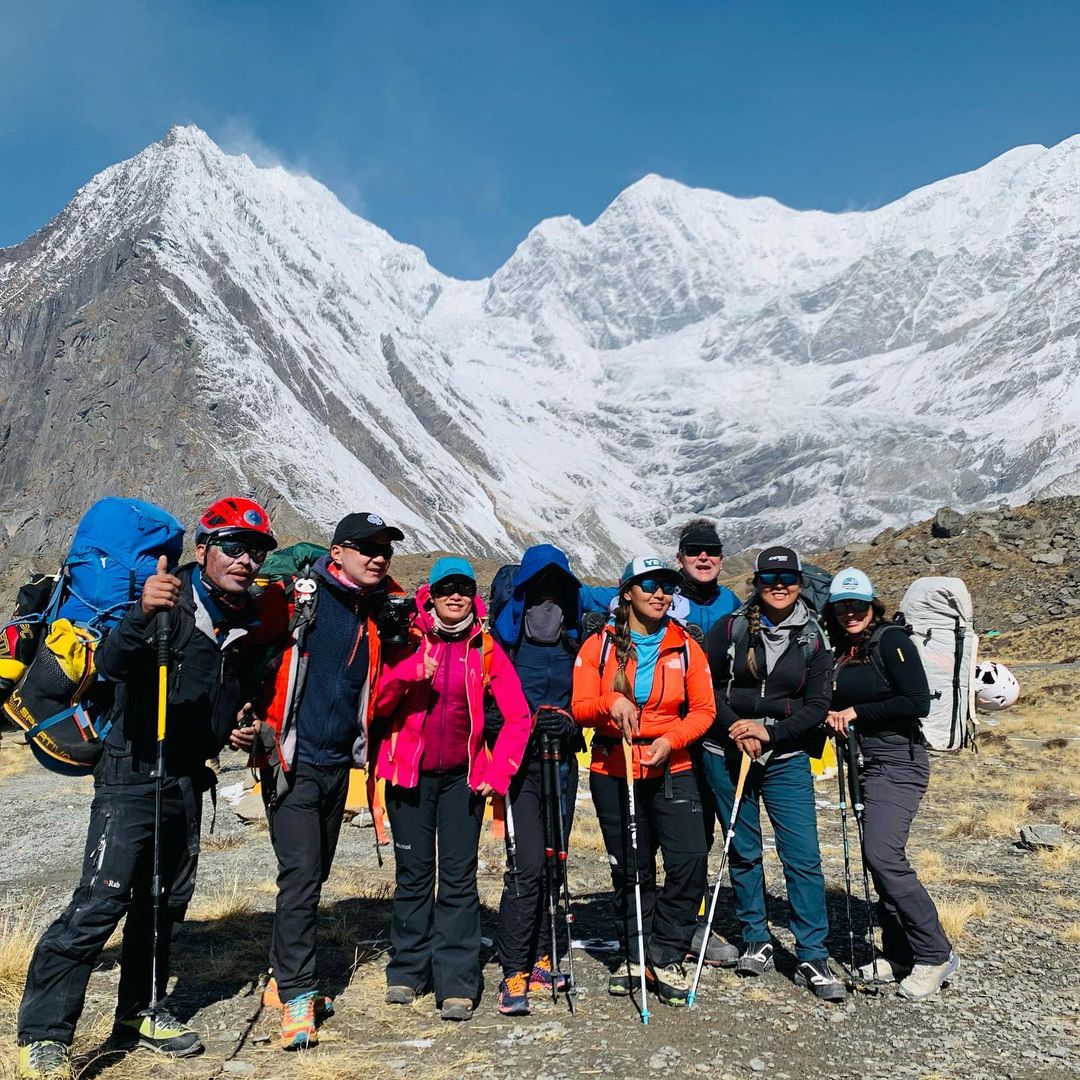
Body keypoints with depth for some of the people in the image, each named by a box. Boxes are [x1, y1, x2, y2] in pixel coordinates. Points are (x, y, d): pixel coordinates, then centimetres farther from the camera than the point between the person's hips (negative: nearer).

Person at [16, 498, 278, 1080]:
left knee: (165, 901, 16)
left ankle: (139, 1015, 31)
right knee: (100, 902, -12)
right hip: (133, 774, -7)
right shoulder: (169, 600, -16)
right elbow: (111, 664, -35)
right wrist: (143, 614, -52)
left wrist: (241, 727, 10)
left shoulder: (248, 620, 5)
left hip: (188, 780, 7)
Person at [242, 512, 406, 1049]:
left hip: (338, 763, 6)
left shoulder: (379, 610, 7)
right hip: (293, 760, -6)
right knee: (301, 876, -9)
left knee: (314, 876, 15)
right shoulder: (297, 597, -11)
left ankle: (286, 978, 31)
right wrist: (249, 715, -16)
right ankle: (297, 998, 0)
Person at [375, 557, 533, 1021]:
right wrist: (408, 674, -24)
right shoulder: (408, 640, 1)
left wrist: (498, 771, -5)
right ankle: (408, 970, 23)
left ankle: (457, 983, 6)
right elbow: (379, 705, -7)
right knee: (413, 875, 8)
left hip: (463, 776, 0)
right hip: (410, 774, 0)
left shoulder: (486, 648, 1)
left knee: (459, 878, -1)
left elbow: (519, 716, 2)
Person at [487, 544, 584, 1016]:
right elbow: (484, 708, -6)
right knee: (527, 866, -11)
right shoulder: (502, 644, -4)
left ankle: (538, 957, 23)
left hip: (560, 764, 5)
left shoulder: (575, 646, 8)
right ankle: (514, 973, -3)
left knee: (551, 863, 10)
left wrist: (570, 723, -6)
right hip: (519, 764, -4)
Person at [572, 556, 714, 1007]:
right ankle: (634, 956, 29)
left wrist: (671, 740, -13)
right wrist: (612, 703, -25)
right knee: (629, 868, 9)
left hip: (671, 769, 1)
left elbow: (703, 710, 3)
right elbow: (580, 709, -5)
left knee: (690, 859, -13)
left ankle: (666, 957, 4)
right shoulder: (599, 645, 0)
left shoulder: (685, 647, 3)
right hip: (613, 771, 0)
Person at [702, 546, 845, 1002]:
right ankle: (756, 941, 27)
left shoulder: (813, 640, 0)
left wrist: (770, 732, -15)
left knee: (804, 857, -5)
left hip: (786, 759, 0)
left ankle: (813, 958, 6)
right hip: (727, 754, 0)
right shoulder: (730, 629, -3)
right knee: (743, 851, 10)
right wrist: (737, 729, -13)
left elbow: (817, 706, -2)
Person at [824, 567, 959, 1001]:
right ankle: (899, 957, 19)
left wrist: (857, 713, -14)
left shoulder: (891, 640, -10)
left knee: (884, 855, -17)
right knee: (879, 859, 9)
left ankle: (934, 954, -4)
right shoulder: (841, 652, 13)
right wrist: (833, 715, 1)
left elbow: (917, 703, -19)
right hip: (865, 765, 8)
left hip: (898, 763, -8)